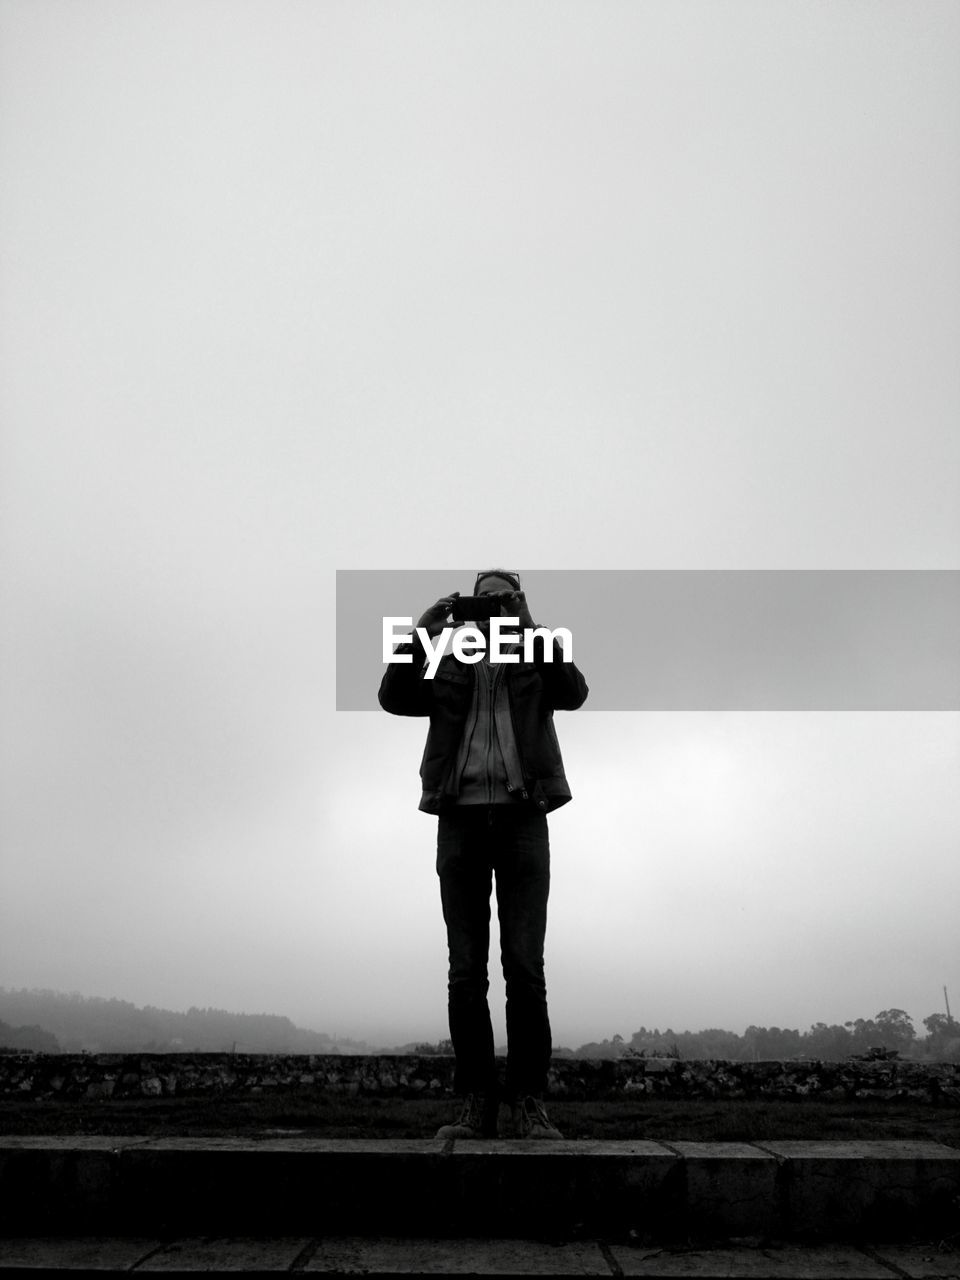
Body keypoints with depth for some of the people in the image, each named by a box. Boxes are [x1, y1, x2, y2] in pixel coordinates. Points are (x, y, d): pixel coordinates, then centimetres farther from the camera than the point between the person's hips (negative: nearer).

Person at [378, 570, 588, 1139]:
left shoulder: (538, 664, 13)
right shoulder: (448, 666, 16)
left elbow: (574, 693, -8)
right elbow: (394, 698, 0)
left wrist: (527, 628, -14)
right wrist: (422, 634, -10)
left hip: (523, 819, -1)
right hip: (461, 819, 1)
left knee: (525, 967, -7)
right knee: (466, 970, 0)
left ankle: (530, 1103, 0)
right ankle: (476, 1103, 5)